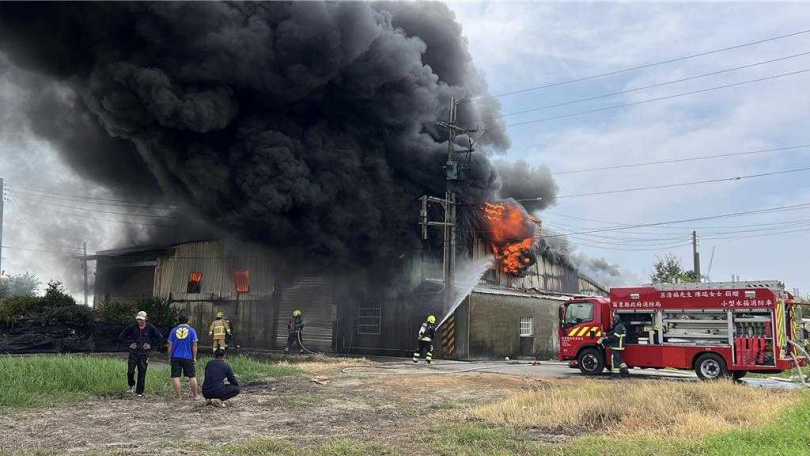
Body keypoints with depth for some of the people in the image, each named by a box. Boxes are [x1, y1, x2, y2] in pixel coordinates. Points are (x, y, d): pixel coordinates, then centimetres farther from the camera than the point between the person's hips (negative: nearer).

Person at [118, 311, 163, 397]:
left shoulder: (150, 328, -3)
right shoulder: (132, 327, -1)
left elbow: (160, 338, 5)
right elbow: (121, 336, 9)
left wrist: (151, 345, -1)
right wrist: (130, 342, 0)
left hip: (144, 353, -1)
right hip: (134, 352, 1)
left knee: (142, 373, 1)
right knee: (130, 371, -10)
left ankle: (140, 392, 11)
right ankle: (131, 385, 19)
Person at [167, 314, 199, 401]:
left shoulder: (173, 331, 5)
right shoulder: (191, 330, 1)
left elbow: (170, 345, 4)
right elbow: (194, 345, -3)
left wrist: (169, 357, 11)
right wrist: (194, 357, 3)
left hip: (175, 357, 0)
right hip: (188, 357, 0)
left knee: (175, 377, 3)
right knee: (192, 376, 10)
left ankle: (179, 396, 2)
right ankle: (195, 395, 16)